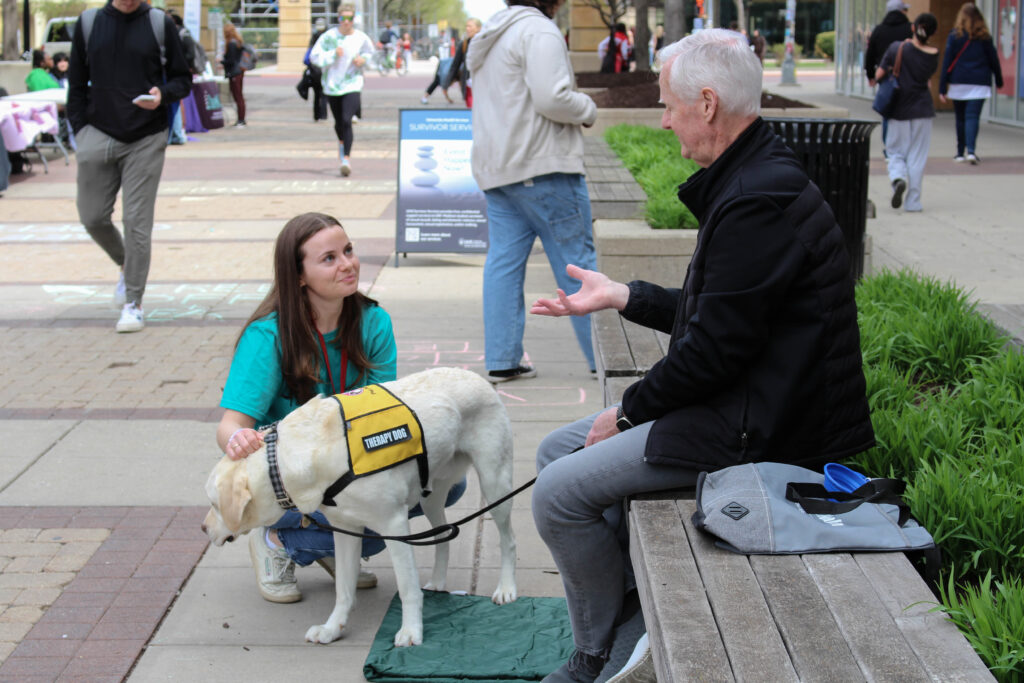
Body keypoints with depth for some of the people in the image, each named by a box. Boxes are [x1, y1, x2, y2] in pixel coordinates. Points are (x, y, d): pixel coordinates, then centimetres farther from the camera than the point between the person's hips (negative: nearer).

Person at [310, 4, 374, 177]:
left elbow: (372, 54, 16)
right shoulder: (329, 37, -7)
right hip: (332, 85, 1)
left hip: (352, 85, -1)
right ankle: (342, 142, 48)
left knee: (347, 121, -18)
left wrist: (364, 59, -5)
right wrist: (333, 54, -20)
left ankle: (346, 158, -19)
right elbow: (314, 56, -7)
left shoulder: (361, 38, -2)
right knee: (339, 122, 14)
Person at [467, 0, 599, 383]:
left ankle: (501, 361, 4)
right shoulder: (539, 31, -12)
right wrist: (588, 109, -3)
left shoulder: (489, 36, 20)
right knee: (577, 261, -1)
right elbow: (551, 99, -22)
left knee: (503, 260, 6)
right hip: (543, 166, -9)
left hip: (495, 167, 9)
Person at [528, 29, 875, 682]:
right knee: (558, 451, 13)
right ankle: (621, 615, 18)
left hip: (755, 424, -11)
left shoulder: (760, 199, -24)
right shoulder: (750, 176, 10)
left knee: (560, 495, -12)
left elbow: (716, 344, -23)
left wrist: (630, 411, -11)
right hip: (735, 398, 11)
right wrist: (622, 295, 17)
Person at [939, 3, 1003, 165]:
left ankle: (960, 153, 17)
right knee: (973, 117, -5)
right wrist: (999, 80, 21)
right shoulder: (984, 37, 2)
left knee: (960, 118, 12)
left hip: (959, 84, 0)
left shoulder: (955, 35, 0)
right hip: (979, 84, 0)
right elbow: (993, 60, 9)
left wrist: (942, 87, -2)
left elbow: (947, 62, -2)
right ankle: (971, 150, -23)